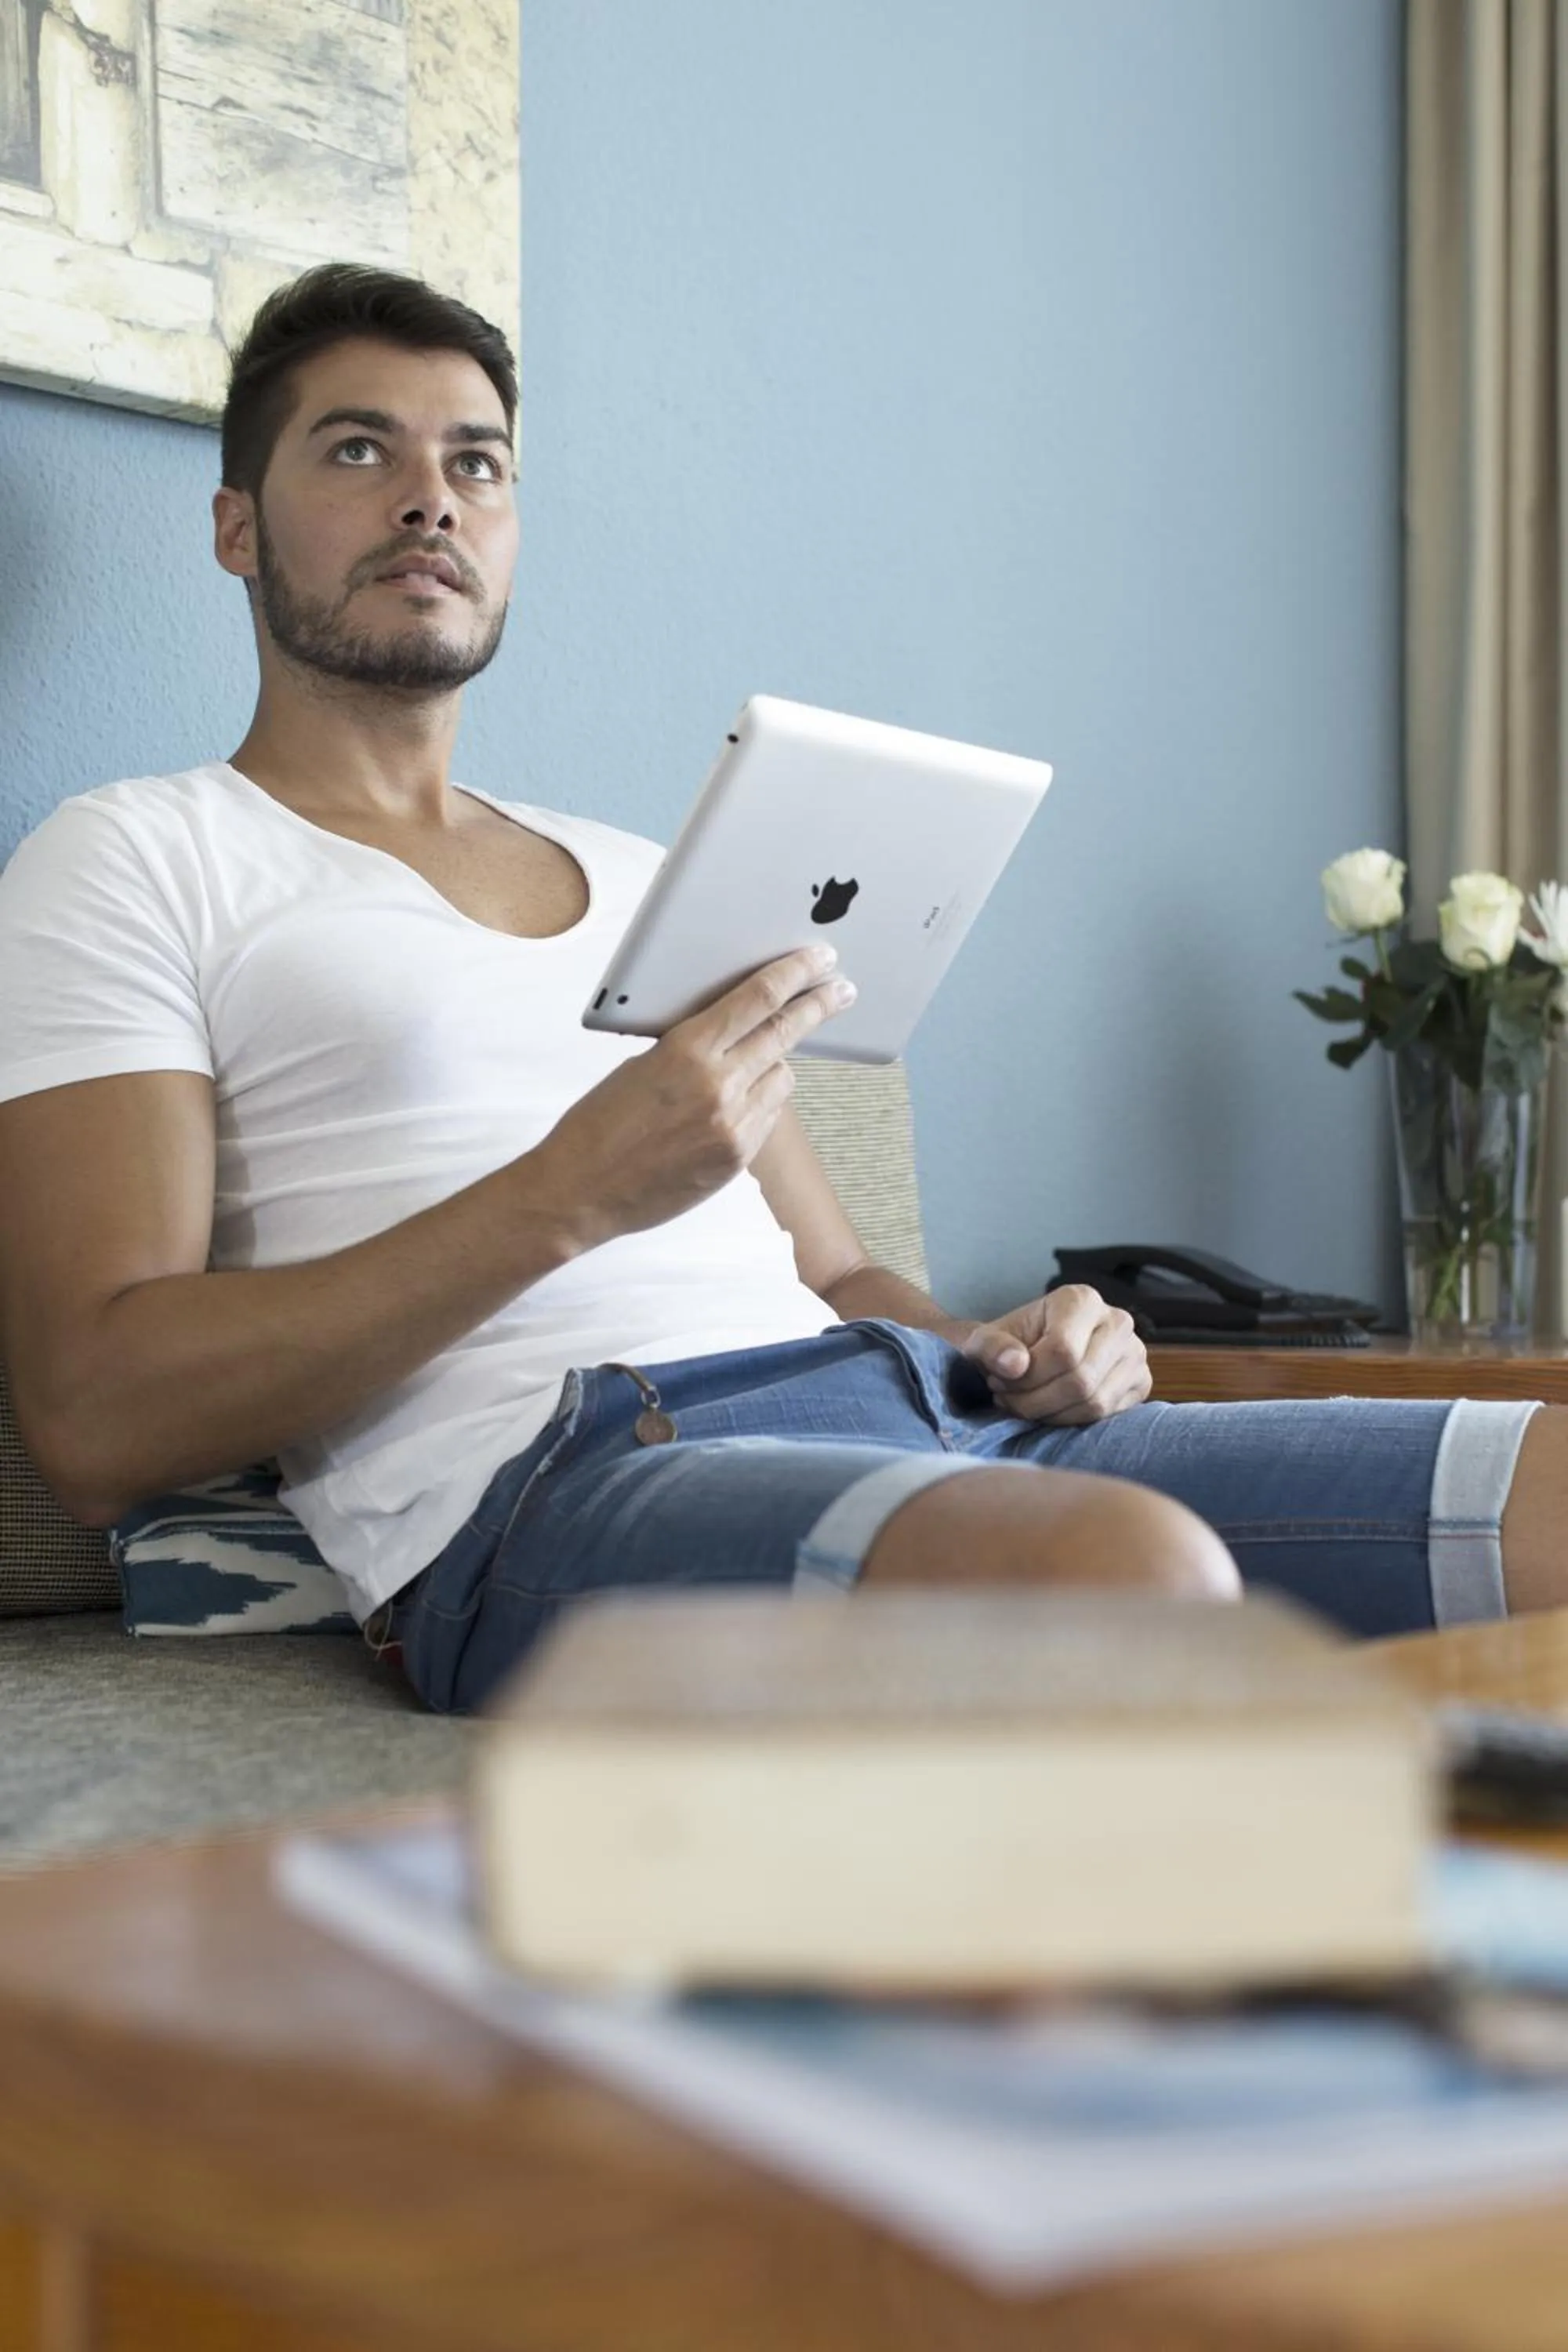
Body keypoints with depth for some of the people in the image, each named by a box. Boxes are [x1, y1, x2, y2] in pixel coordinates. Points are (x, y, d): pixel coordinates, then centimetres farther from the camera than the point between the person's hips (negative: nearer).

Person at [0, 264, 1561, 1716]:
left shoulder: (644, 883, 31)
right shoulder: (133, 862, 9)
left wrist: (999, 1349, 4)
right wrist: (571, 1196, -14)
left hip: (913, 1409, 7)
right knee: (1132, 1573, -39)